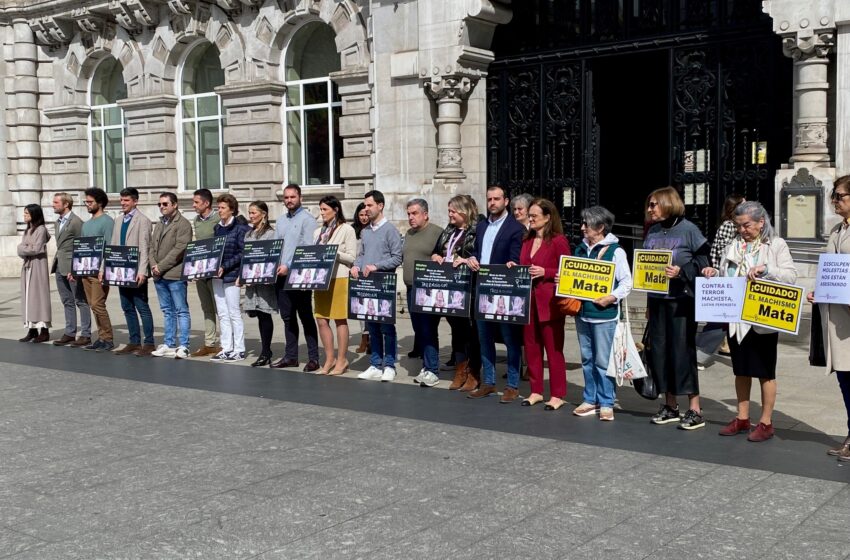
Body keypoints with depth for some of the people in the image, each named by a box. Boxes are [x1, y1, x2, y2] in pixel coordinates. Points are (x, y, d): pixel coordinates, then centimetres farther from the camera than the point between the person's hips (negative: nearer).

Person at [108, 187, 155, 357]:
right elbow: (113, 247, 16)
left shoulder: (142, 220, -7)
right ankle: (134, 342, 16)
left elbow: (144, 248, -14)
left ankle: (149, 343, 1)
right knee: (128, 309, 10)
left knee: (142, 308, -3)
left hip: (135, 273, -8)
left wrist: (142, 272, -21)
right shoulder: (119, 221, 16)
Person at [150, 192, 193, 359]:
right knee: (167, 311, 13)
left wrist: (161, 266, -14)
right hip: (159, 276, 8)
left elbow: (179, 249, -15)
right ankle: (169, 345, 18)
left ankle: (183, 346, -2)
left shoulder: (183, 224, -6)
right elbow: (152, 247, 18)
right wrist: (153, 265, -2)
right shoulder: (159, 225, 19)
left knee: (181, 311, -3)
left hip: (175, 275, -8)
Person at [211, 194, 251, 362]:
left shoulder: (241, 228, -7)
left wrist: (225, 266, -19)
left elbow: (243, 253, -13)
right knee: (222, 314, 8)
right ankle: (226, 348, 14)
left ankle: (239, 350, 4)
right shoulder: (218, 227, 14)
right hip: (217, 275, 7)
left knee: (234, 313, -3)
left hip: (232, 275, -7)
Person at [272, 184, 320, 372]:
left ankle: (313, 358, 1)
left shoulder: (307, 219, -5)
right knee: (287, 317, 10)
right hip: (282, 275, 7)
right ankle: (291, 356, 17)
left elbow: (308, 249, -13)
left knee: (306, 317, -3)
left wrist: (289, 266, -18)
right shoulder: (281, 221, 17)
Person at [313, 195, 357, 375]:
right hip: (321, 278, 6)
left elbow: (352, 258, -6)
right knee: (321, 320, 5)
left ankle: (342, 360, 8)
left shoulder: (347, 230, -2)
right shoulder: (319, 232, 17)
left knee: (340, 320, 0)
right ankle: (330, 359, 15)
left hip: (339, 279, -6)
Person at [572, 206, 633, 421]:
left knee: (603, 361, -2)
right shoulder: (580, 249, 13)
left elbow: (626, 282, -9)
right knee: (587, 359, 13)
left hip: (604, 314, -7)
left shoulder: (615, 251, -8)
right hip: (582, 312, 7)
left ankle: (606, 403, 7)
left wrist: (612, 297, -20)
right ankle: (590, 400, 22)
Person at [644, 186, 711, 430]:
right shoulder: (653, 231, 11)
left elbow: (702, 261, -8)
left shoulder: (688, 229, -6)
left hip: (681, 298, -6)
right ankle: (670, 406, 20)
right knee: (659, 350, 7)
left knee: (683, 350, -5)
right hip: (656, 298, 6)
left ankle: (695, 410, 3)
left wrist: (682, 271, -21)